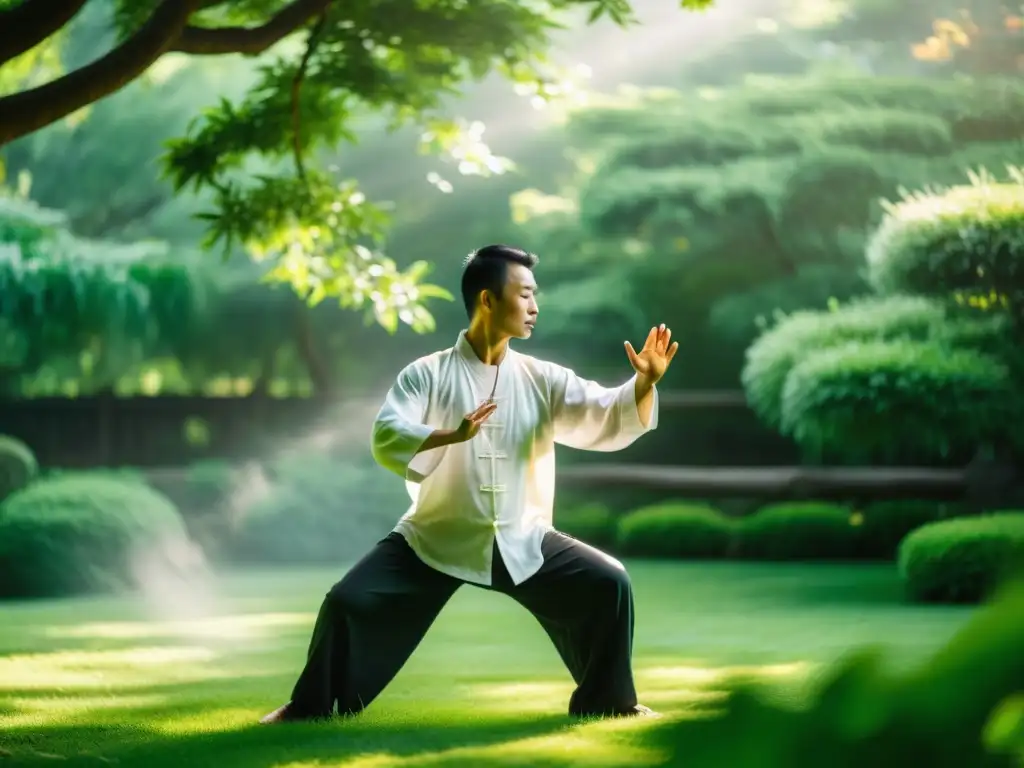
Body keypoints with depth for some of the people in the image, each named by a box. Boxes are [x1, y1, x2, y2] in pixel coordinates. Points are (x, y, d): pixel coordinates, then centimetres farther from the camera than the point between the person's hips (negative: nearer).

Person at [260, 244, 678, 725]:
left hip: (521, 542, 2)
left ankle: (607, 701, 8)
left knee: (606, 584, -11)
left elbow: (608, 419, -8)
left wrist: (645, 383, -28)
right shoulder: (427, 375, -9)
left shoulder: (541, 380, 0)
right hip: (435, 539, -2)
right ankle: (311, 707, 9)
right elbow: (386, 439, -22)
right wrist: (451, 435, -39)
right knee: (348, 601, -13)